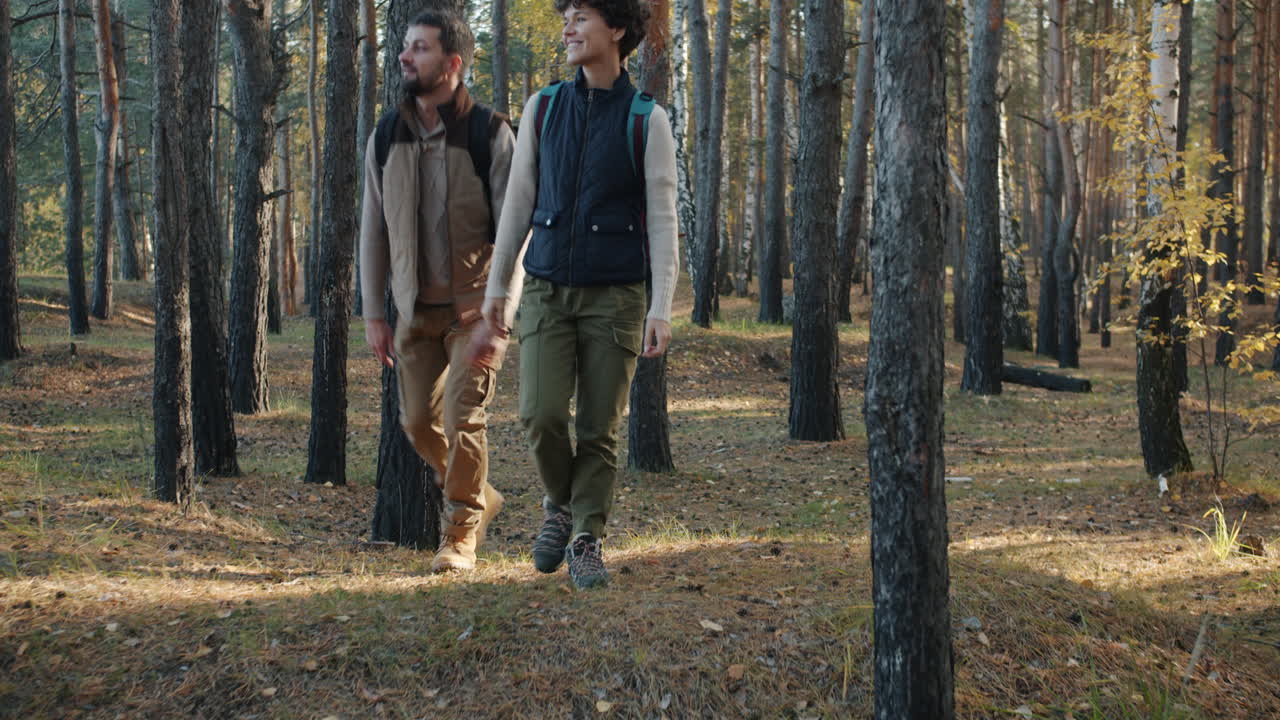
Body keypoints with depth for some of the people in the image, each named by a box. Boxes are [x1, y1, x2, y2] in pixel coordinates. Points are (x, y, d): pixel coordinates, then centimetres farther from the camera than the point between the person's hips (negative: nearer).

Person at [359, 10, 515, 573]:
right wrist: (373, 312, 4)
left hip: (475, 306, -5)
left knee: (462, 417, -11)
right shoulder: (386, 137, 4)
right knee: (418, 421, 8)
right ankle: (477, 496, 32)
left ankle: (461, 532, 5)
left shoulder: (489, 134, -10)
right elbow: (373, 228, 8)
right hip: (416, 307, 5)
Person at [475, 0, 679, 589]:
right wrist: (497, 285, 7)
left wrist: (662, 308, -13)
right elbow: (519, 203, 10)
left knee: (599, 428, 0)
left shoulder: (647, 120, -3)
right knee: (541, 414, -10)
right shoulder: (542, 108, 6)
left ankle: (586, 542, 14)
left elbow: (661, 220, -5)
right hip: (547, 291, 2)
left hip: (615, 296, -2)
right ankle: (562, 503, 18)